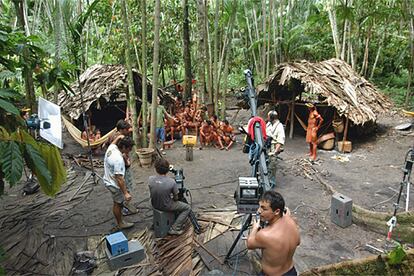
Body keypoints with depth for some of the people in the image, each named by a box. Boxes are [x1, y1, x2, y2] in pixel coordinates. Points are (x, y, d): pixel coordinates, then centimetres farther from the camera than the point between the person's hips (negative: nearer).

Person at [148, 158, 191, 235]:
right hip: (166, 207, -6)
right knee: (187, 208, 13)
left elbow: (152, 193, 4)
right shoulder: (171, 182, -26)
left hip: (154, 205, 6)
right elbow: (176, 198, -12)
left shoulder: (150, 179, -16)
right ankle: (174, 229, 7)